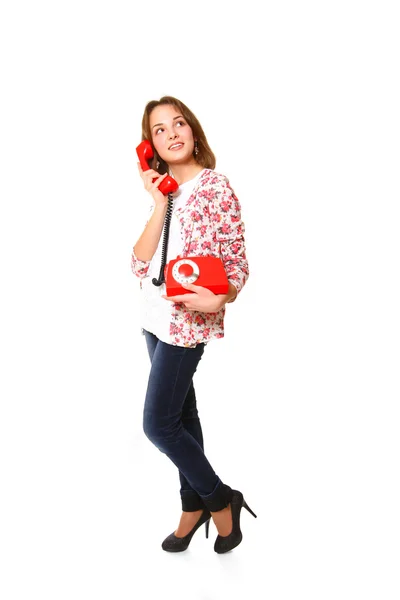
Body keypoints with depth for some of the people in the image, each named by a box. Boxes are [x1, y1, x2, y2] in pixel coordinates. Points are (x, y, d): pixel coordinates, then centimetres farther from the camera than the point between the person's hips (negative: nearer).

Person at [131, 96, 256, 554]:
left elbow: (237, 262, -10)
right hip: (155, 316, 7)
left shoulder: (215, 186, -8)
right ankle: (194, 506, 28)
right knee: (181, 413, 14)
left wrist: (218, 301, -28)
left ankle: (220, 500, 13)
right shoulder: (161, 191, 10)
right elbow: (140, 263, -1)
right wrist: (159, 204, -9)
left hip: (188, 321, -7)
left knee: (158, 424, -6)